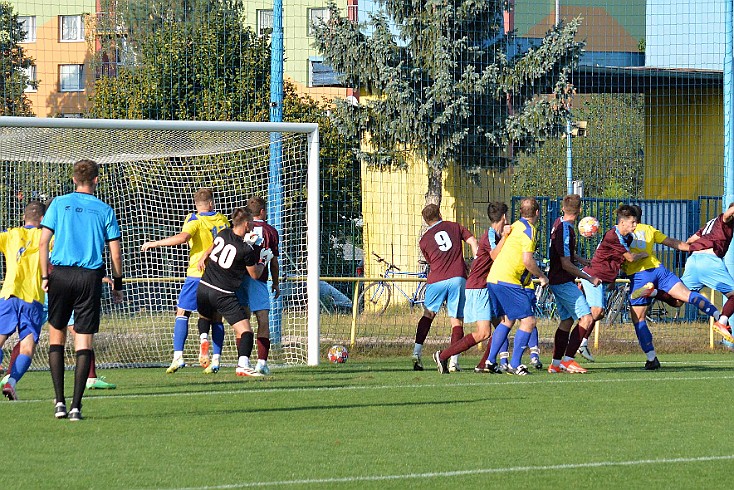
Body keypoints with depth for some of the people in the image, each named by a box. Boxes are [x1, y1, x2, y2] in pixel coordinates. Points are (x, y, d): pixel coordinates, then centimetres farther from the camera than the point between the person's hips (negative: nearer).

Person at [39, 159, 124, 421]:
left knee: (56, 334, 13)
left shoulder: (59, 203, 5)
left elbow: (43, 242, -1)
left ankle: (59, 401, 4)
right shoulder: (104, 210, 4)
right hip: (90, 277, -1)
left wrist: (44, 276, 4)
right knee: (85, 340, 2)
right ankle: (76, 406, -4)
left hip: (60, 274, 1)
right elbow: (115, 253, 3)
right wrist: (117, 283, 14)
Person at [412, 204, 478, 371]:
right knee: (457, 321, 3)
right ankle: (453, 360, -7)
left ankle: (416, 354, 10)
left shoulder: (424, 240, 15)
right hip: (458, 278, -1)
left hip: (436, 280, 1)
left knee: (427, 315, 19)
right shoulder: (455, 227, 13)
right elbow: (473, 242, 3)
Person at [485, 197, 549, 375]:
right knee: (529, 320, -6)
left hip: (494, 279, 9)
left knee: (508, 320, 21)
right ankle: (515, 365, -9)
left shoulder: (516, 226, 17)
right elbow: (527, 260, -20)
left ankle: (491, 361, 20)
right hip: (508, 281, -9)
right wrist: (541, 276, -3)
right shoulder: (529, 230, -10)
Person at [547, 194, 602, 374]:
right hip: (563, 282, -10)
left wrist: (580, 260, 36)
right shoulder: (566, 231, -21)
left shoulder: (559, 223, 9)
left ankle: (556, 363, 17)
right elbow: (566, 264, -22)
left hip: (558, 281, 10)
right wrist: (589, 278, -15)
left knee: (567, 320, 14)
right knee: (586, 319, -13)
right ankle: (567, 360, -16)